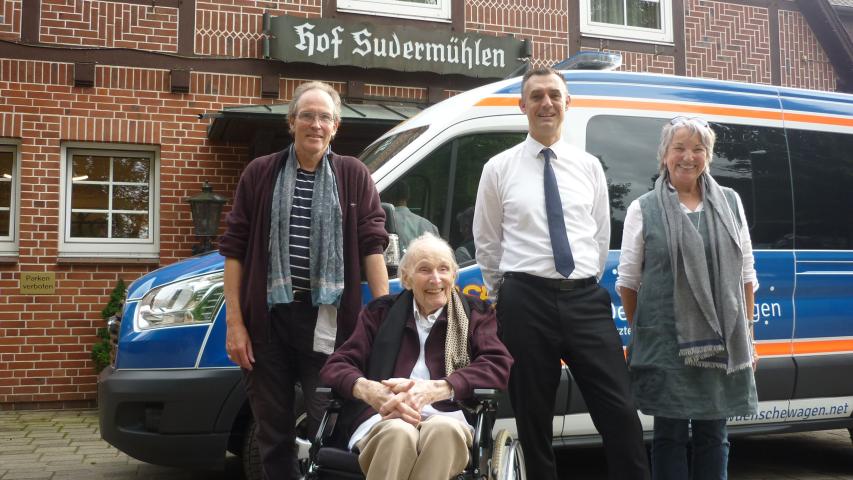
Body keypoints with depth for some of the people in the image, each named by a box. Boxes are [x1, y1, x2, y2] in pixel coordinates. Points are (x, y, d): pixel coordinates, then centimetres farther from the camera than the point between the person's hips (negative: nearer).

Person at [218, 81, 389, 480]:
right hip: (268, 318, 1)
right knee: (273, 433, 12)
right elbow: (234, 248, 4)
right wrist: (235, 322, -2)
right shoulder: (260, 173, 6)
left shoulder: (353, 176, 5)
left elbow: (372, 245, -1)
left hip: (328, 320, -1)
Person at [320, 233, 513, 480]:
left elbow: (499, 366, 1)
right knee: (398, 432, -36)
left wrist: (433, 389, -16)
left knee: (443, 430, -37)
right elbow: (335, 367, 11)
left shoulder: (475, 313, 18)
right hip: (385, 419, 0)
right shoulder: (381, 312, 20)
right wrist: (368, 389, -15)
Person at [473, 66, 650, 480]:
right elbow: (486, 244, 10)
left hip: (585, 298, 2)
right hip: (527, 301, -1)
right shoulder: (499, 169, 5)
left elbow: (601, 236, 17)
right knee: (533, 421, 8)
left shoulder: (589, 166, 11)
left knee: (621, 414, -2)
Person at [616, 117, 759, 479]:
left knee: (713, 434, 11)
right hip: (665, 344, -3)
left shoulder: (730, 202, 10)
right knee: (670, 435, 5)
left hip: (723, 343, 3)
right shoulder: (643, 209, 1)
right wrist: (640, 332, 6)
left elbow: (746, 275, 13)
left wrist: (746, 332, 9)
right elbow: (628, 281, 4)